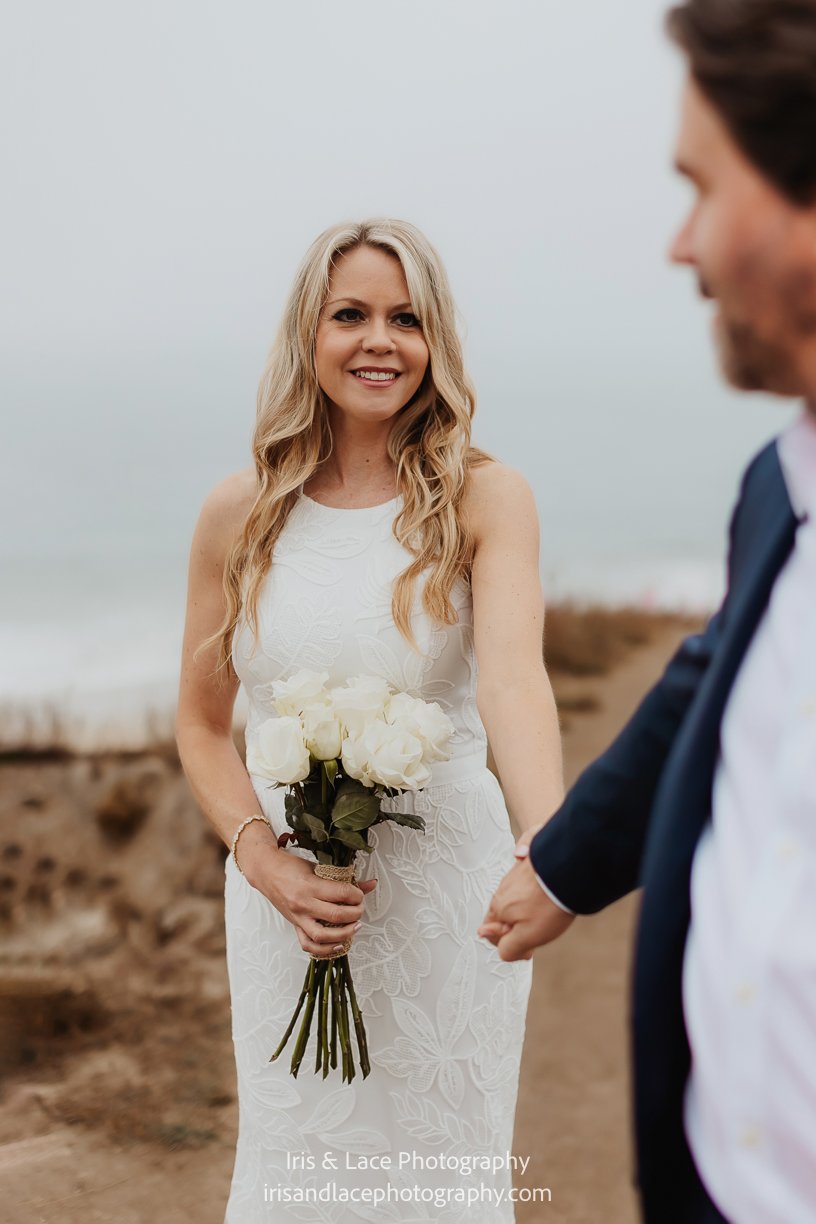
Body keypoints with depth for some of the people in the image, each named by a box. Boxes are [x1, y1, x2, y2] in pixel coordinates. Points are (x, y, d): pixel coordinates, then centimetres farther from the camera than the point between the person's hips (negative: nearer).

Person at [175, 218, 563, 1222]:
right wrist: (265, 863, -10)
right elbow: (201, 724, 6)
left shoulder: (485, 499, -8)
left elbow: (513, 680, -23)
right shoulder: (240, 516, -1)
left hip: (446, 878, -1)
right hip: (289, 888, 2)